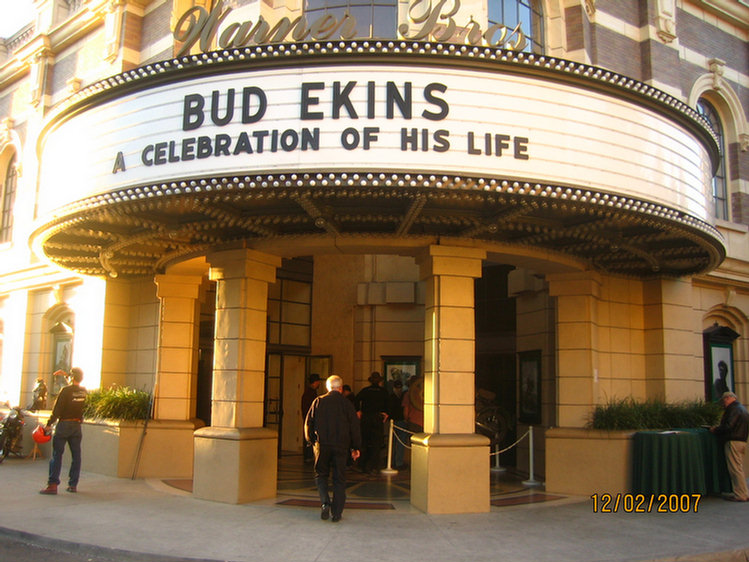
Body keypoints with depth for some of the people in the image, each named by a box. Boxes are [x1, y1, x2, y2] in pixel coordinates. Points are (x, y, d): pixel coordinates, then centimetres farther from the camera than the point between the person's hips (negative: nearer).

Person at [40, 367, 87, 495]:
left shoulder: (66, 390, -12)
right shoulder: (84, 392, 4)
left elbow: (57, 409, -12)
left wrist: (49, 424, -6)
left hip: (64, 424, -5)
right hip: (77, 425, 5)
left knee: (57, 454, -2)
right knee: (76, 455, 9)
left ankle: (53, 485, -7)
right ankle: (73, 484, 11)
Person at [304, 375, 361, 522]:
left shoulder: (318, 401, 1)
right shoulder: (347, 404, 1)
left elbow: (308, 423, 5)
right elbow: (354, 427, 2)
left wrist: (311, 440, 20)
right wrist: (356, 448, 10)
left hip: (322, 445, 0)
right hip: (341, 446, 0)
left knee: (321, 474, 14)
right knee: (339, 479, 7)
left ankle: (325, 502, -7)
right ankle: (337, 513, 8)